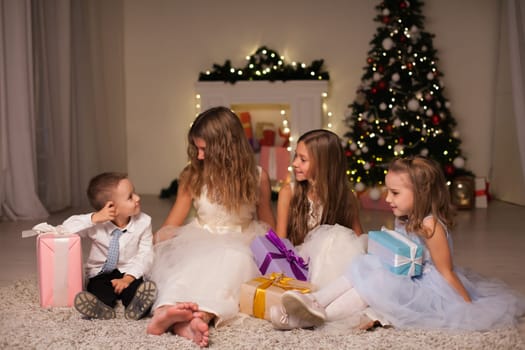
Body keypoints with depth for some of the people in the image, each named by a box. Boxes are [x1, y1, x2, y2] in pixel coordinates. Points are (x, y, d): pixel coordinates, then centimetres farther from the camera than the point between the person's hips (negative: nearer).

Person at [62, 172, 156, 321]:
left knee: (139, 286, -33)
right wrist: (94, 218, -30)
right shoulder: (97, 224, -11)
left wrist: (128, 278, -24)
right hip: (101, 273, 0)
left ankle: (136, 305, -62)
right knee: (97, 286, -32)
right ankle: (103, 307, -60)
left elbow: (144, 255, -10)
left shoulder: (143, 222, -8)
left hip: (129, 273, 0)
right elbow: (66, 228, -18)